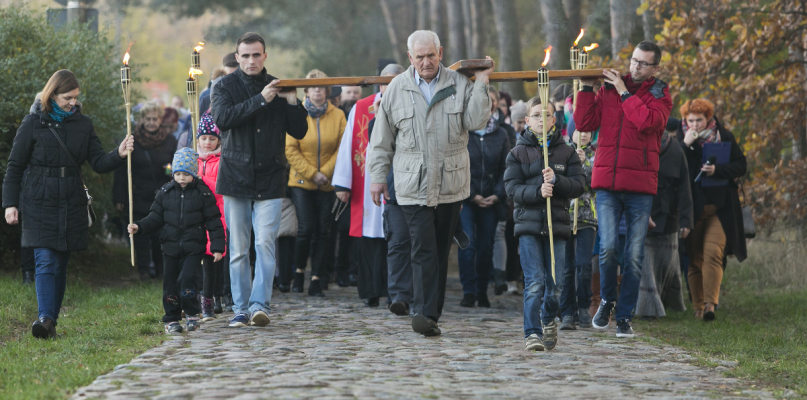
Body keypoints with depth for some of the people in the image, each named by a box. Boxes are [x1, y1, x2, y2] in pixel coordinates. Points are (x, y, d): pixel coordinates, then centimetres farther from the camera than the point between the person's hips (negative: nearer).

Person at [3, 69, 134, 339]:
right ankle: (45, 319, -22)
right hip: (39, 203, -3)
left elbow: (98, 163, 5)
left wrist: (119, 155, -15)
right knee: (46, 262, -14)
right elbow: (14, 166, 3)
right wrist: (10, 203, -2)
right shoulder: (34, 123, -1)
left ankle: (52, 321, 11)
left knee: (60, 265, 6)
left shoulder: (83, 124, 9)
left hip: (72, 205, 3)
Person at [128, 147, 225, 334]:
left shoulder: (203, 193, -3)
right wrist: (139, 227, -5)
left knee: (188, 279, -15)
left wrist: (217, 247, -6)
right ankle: (172, 319, 16)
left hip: (193, 248, -3)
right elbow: (155, 218, 12)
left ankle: (192, 314, 5)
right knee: (171, 283, 5)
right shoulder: (165, 192, 5)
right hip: (171, 247, 3)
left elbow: (214, 222, -1)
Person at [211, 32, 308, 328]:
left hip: (270, 179, 1)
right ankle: (240, 309, 10)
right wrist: (260, 100, -21)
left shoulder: (278, 88, 10)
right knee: (238, 249, 3)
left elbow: (299, 132, 9)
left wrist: (293, 103, -7)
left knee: (265, 243, -11)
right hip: (235, 176, -1)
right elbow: (222, 119, -16)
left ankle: (259, 305, -11)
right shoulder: (225, 87, 4)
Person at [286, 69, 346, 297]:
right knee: (306, 229, -10)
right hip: (301, 182, -2)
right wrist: (312, 173, -10)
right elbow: (290, 149, -4)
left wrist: (325, 172, -10)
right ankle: (299, 272, 11)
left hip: (328, 184, 2)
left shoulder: (337, 116, 4)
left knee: (323, 232, -1)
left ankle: (316, 280, 4)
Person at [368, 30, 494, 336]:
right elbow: (382, 139, 9)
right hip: (413, 185, -2)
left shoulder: (459, 84, 4)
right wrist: (378, 177, 8)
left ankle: (431, 313, 16)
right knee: (423, 250, -12)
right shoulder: (396, 89, 4)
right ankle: (425, 313, -15)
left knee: (441, 250, 8)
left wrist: (481, 85, -12)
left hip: (451, 183, 2)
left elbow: (476, 121, -7)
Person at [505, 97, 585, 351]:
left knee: (556, 283, 3)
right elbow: (512, 189, -2)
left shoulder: (566, 152, 9)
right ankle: (533, 333, -7)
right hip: (528, 224, -2)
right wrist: (537, 191, -19)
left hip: (557, 224, 2)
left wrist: (556, 180, -16)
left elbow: (579, 185, 2)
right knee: (534, 282, -11)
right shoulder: (518, 153, 6)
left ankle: (549, 320, 31)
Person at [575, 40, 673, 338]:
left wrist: (624, 92, -7)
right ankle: (607, 300, 13)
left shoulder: (659, 95, 7)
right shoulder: (608, 88, 11)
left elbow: (648, 121, -14)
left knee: (634, 255, 1)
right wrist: (587, 88, -1)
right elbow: (584, 124, 5)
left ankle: (625, 316, 12)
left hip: (640, 186, 0)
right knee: (608, 247, -13)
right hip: (607, 182, 0)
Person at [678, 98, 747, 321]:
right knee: (694, 258, 3)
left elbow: (741, 166, 5)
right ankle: (698, 306, 11)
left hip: (720, 207, -1)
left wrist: (717, 170, -12)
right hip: (692, 207, 1)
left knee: (713, 253, -16)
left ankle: (710, 303, -22)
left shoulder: (724, 137, 5)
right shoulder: (680, 138, 5)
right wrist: (686, 145, -16)